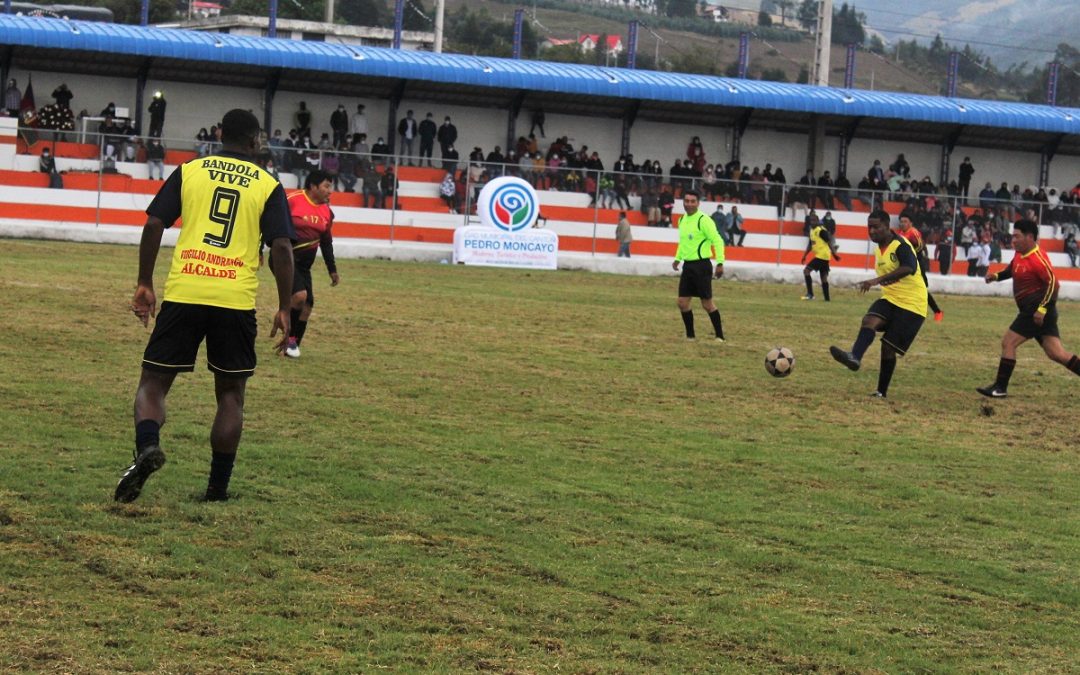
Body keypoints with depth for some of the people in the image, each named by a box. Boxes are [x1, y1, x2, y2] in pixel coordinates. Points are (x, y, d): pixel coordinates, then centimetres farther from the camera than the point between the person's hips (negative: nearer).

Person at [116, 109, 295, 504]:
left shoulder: (188, 172, 9)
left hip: (182, 294, 0)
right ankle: (218, 487, 11)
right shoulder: (268, 186, 6)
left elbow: (153, 226, 3)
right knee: (230, 393, 13)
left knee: (154, 382, 7)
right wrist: (284, 309, 4)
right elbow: (282, 248, -2)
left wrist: (145, 285, 10)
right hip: (236, 301, 0)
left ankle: (147, 446, -21)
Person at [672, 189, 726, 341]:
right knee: (682, 302, 3)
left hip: (701, 266, -7)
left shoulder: (703, 220, -14)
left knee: (707, 304, -3)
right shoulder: (682, 220, 10)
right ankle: (690, 335, 15)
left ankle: (720, 336, 8)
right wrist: (677, 258, 16)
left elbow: (718, 241, -15)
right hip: (687, 265, 7)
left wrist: (720, 263, -19)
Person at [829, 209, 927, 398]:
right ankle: (854, 357, -46)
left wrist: (877, 280, -44)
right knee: (869, 320, -24)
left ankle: (882, 392, 4)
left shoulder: (900, 245, -17)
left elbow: (909, 268, -37)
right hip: (890, 299, 7)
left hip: (911, 304, -7)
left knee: (888, 347, -9)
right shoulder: (879, 249, 12)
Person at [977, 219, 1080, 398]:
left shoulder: (1038, 259, -19)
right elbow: (1013, 269, 29)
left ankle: (1000, 388, 1)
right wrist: (997, 275, 10)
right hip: (1036, 311, 9)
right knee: (1057, 353, 7)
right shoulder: (1020, 254, 9)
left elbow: (1053, 284, -22)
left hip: (1036, 312, -9)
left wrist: (1042, 309, -26)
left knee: (1008, 343, -5)